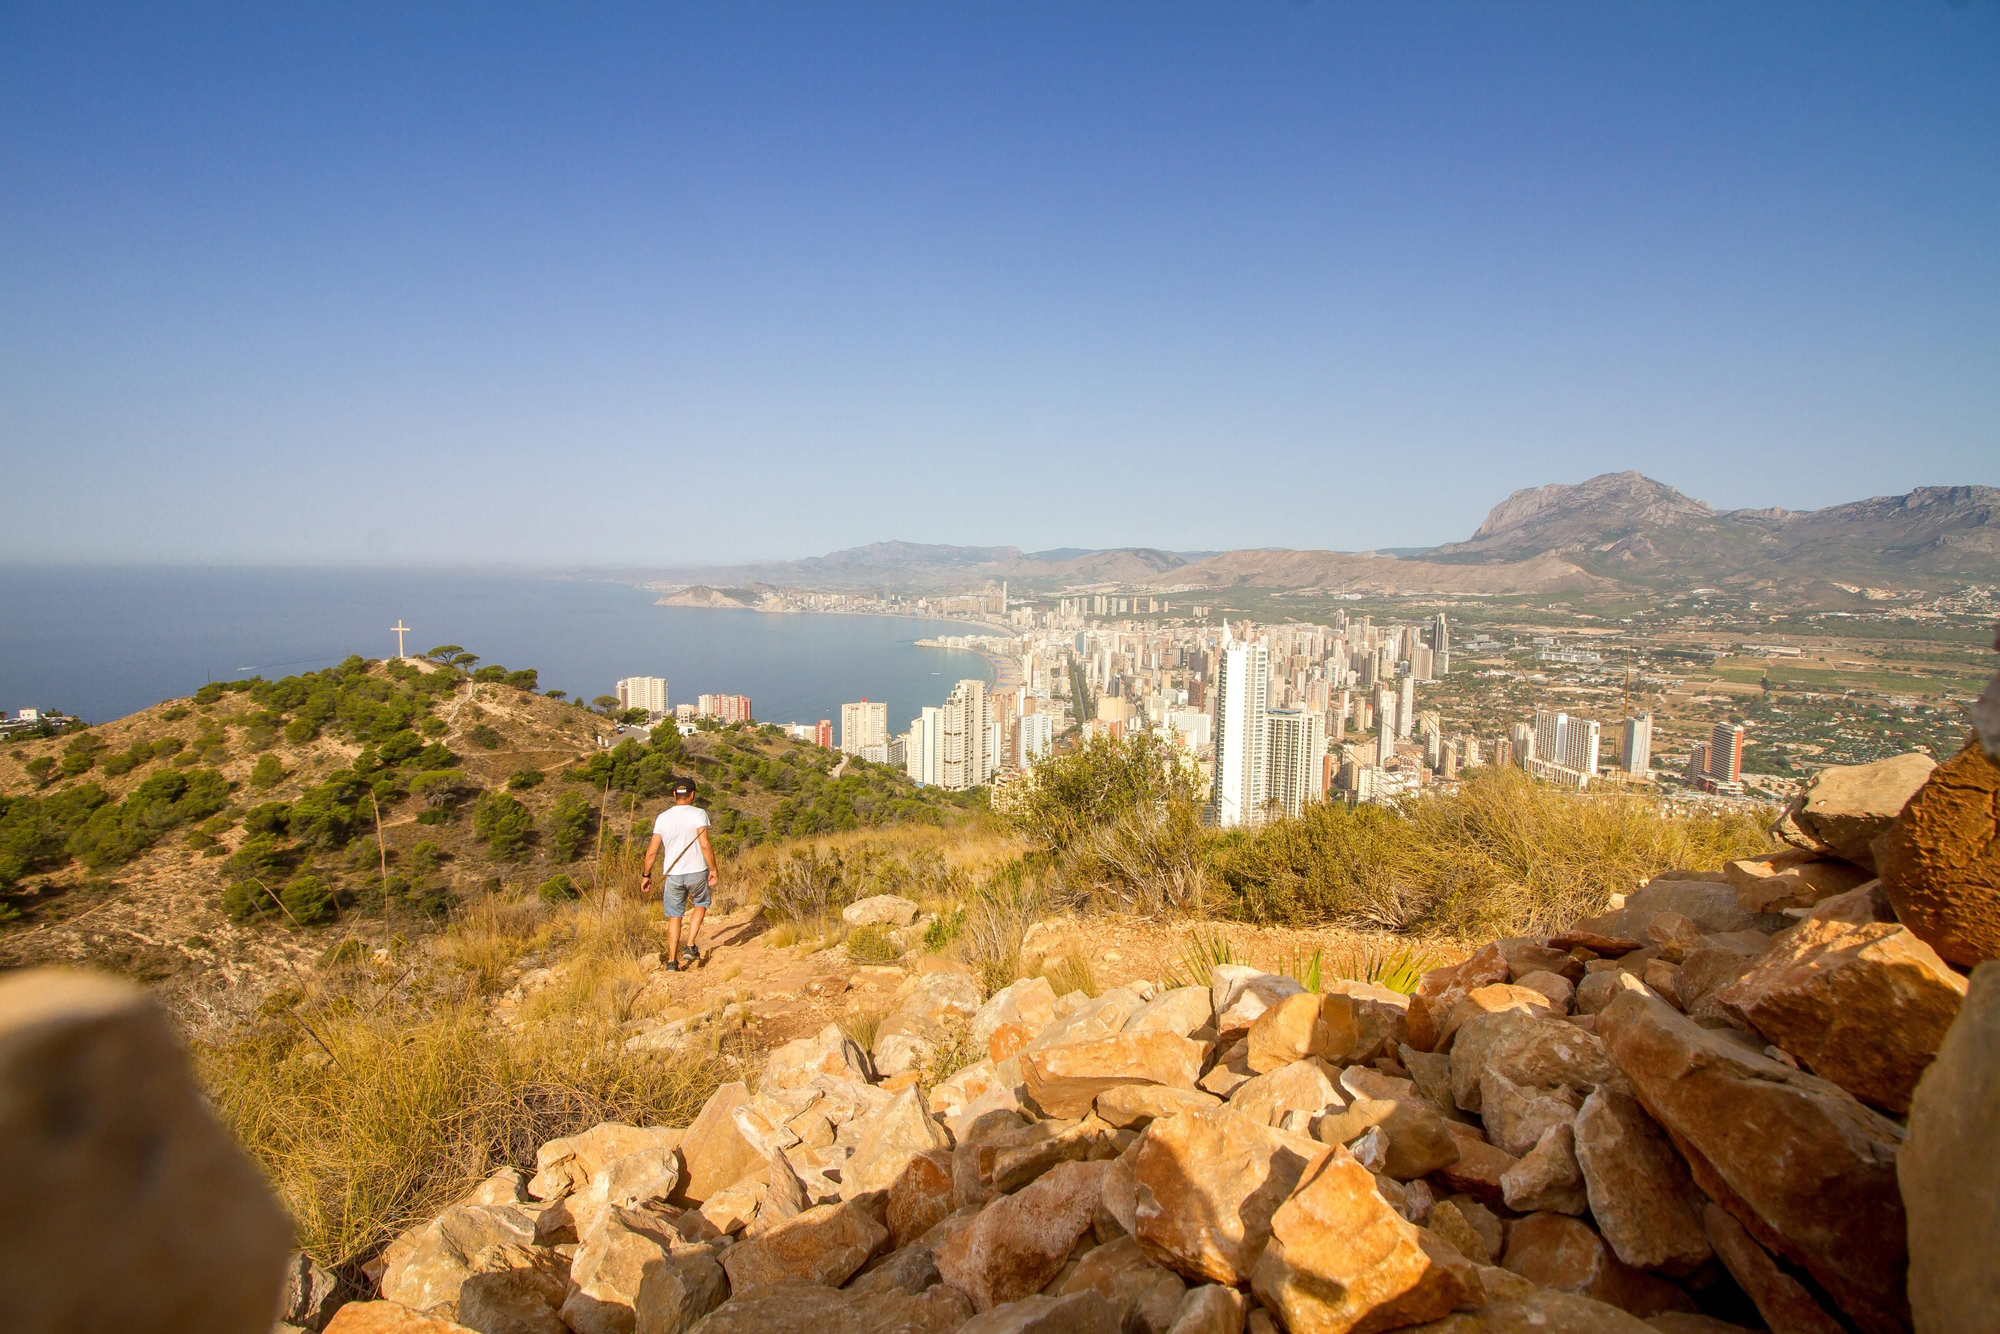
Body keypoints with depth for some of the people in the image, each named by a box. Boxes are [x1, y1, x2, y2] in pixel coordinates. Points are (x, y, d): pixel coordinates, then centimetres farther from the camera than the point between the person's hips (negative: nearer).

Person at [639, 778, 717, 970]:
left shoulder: (662, 817, 3)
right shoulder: (698, 814, -8)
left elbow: (652, 851, 3)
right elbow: (705, 845, -16)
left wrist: (646, 875, 14)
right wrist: (713, 870, -7)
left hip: (672, 873, 2)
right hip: (697, 871, -2)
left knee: (674, 916, 12)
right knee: (700, 905, 22)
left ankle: (672, 961, 12)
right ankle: (690, 947, 9)